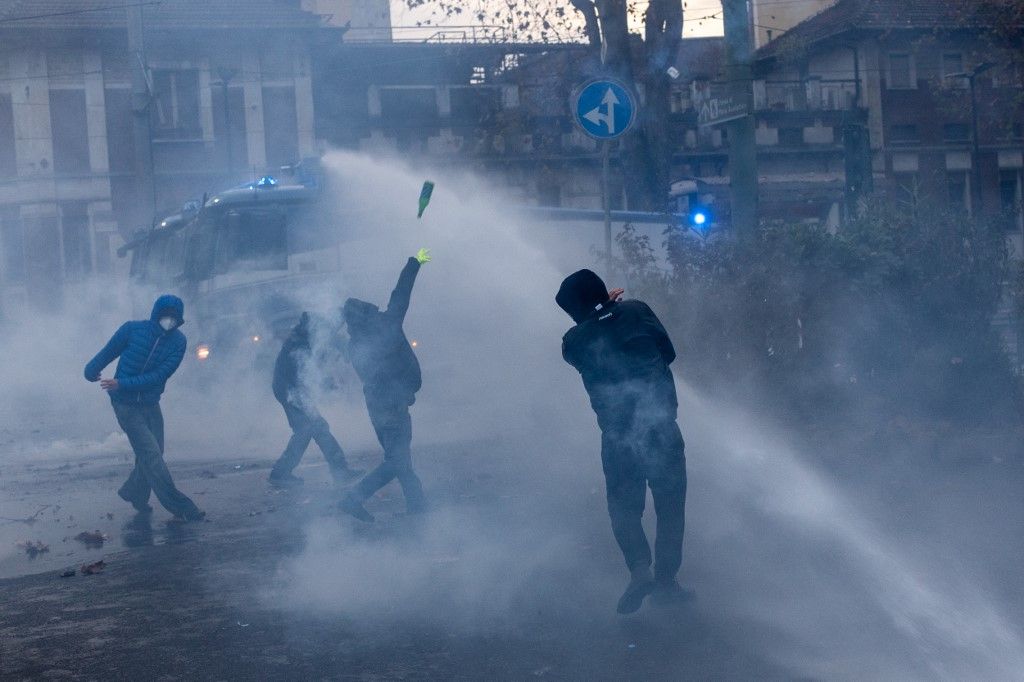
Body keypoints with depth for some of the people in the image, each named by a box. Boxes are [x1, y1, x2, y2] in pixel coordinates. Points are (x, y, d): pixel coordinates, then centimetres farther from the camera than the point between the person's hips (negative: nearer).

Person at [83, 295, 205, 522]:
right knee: (152, 455, -8)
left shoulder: (177, 341, -9)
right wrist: (91, 371, 14)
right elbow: (108, 352, 1)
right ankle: (180, 507, -8)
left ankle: (134, 494, 34)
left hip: (151, 404, 4)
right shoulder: (133, 329, -15)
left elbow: (159, 376, -17)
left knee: (152, 454, 9)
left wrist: (123, 384, -24)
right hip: (126, 406, -4)